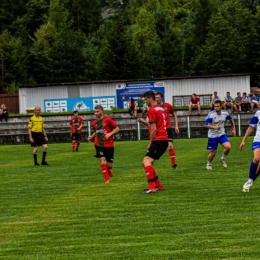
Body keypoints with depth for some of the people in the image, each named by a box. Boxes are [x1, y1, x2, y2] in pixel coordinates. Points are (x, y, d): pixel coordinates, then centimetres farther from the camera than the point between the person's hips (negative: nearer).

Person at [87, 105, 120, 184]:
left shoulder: (108, 119, -8)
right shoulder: (94, 123, 6)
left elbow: (117, 128, -4)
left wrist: (110, 134, -18)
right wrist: (91, 137, 5)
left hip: (109, 145, -2)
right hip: (99, 145, 2)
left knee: (109, 165, 1)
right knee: (102, 160, -16)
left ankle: (109, 170, 39)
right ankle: (107, 179, -8)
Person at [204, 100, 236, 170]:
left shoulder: (225, 113, -6)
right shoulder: (211, 114, -18)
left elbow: (231, 119, 14)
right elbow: (206, 125, -22)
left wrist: (234, 129, 10)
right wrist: (214, 127, -36)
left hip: (222, 134, 3)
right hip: (212, 136, -3)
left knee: (228, 147, -18)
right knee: (213, 152, 2)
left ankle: (223, 159, 11)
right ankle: (209, 164, 31)